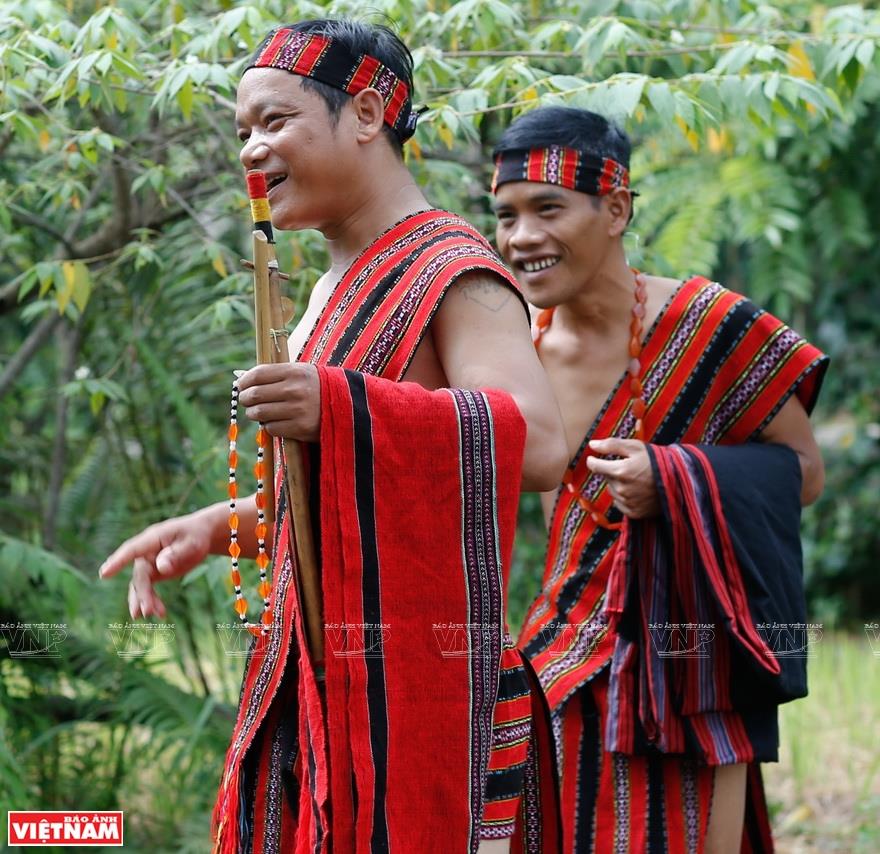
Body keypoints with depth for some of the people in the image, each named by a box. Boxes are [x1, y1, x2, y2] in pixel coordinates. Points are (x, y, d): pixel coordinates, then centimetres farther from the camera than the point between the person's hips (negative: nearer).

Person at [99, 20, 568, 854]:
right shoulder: (338, 286, 16)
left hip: (414, 687, -9)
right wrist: (217, 529, 15)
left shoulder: (453, 273, -12)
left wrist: (337, 408, -38)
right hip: (315, 686, 9)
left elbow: (537, 444, -29)